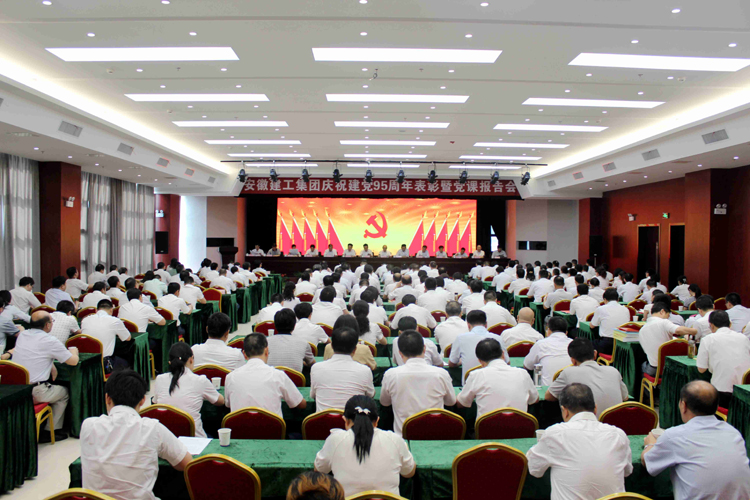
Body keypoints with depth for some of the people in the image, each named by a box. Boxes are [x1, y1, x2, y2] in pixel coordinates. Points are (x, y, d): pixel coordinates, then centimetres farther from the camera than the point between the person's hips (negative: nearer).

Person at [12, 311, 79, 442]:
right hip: (35, 393, -7)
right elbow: (73, 361, -7)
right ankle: (50, 431, 17)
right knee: (64, 392, 18)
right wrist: (73, 351, 15)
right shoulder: (50, 341, -13)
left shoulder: (22, 335, 7)